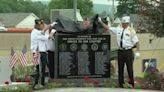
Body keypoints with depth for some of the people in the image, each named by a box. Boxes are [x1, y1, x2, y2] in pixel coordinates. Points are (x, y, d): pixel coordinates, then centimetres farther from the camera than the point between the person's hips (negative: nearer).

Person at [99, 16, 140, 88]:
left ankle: (131, 84, 2)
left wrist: (137, 52, -12)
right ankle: (121, 84, 13)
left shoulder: (131, 31, -3)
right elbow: (108, 28, 15)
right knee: (120, 68, 7)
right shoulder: (118, 29, 10)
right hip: (120, 51, 4)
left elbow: (136, 42, -5)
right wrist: (100, 22, 9)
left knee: (129, 68, -3)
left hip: (128, 51, -4)